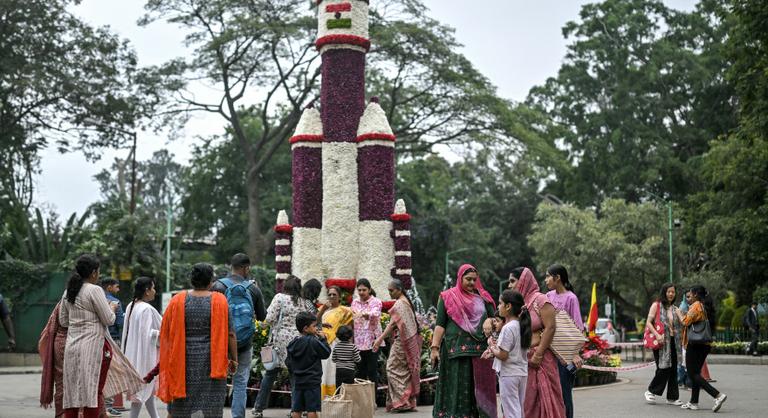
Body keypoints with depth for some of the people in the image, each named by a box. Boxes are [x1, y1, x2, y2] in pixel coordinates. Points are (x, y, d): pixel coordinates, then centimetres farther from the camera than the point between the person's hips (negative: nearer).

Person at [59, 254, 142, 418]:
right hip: (92, 345, -7)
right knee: (93, 391, -2)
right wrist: (112, 308, 11)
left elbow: (63, 321, 17)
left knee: (72, 391, 8)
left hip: (72, 346, 7)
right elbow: (108, 320, -8)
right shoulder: (94, 290, -10)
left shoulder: (68, 291, 10)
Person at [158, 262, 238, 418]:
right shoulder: (219, 301, -5)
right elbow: (229, 334, -5)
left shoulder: (178, 300, 0)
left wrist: (167, 361, 16)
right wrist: (233, 359, 4)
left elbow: (166, 332, 4)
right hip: (211, 362, -2)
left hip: (183, 361, 2)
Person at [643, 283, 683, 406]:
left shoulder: (675, 309, 13)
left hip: (673, 341, 5)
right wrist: (657, 335, -20)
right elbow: (648, 323, -7)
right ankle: (651, 391, 12)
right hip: (661, 342, -5)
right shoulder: (656, 305, -1)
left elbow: (682, 324, 5)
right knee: (663, 369, -7)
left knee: (673, 370, 4)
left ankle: (672, 397, 10)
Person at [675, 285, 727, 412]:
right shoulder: (706, 307, 16)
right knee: (696, 372, 15)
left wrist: (679, 313, 3)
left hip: (695, 344, -9)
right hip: (705, 344, 9)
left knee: (693, 373, -8)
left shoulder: (696, 306, -11)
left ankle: (718, 395, -19)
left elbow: (685, 321, -16)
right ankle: (694, 402, 16)